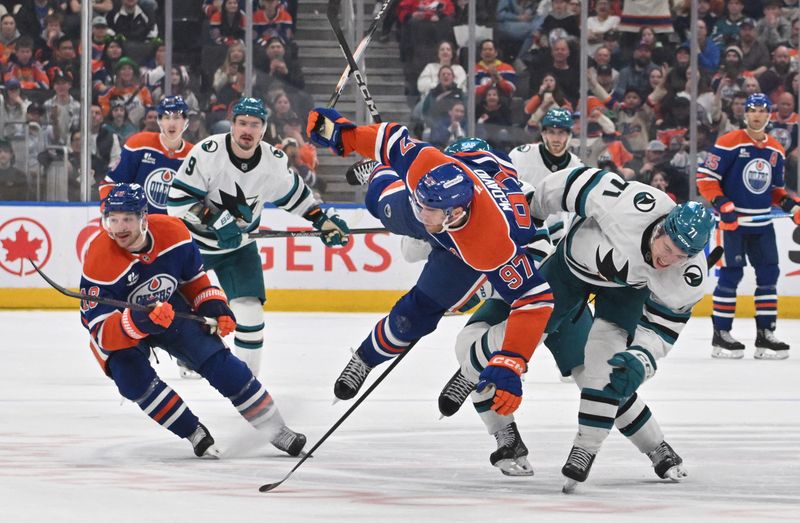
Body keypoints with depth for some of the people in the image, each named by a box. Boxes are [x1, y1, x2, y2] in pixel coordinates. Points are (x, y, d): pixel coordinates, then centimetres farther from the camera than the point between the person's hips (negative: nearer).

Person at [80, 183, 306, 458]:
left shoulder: (172, 232, -19)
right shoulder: (99, 261, -33)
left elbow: (194, 279, 4)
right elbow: (101, 331, -35)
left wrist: (214, 306, -10)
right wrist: (139, 321, -52)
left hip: (170, 308, 3)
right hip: (119, 324, -3)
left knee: (216, 359, -9)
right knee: (131, 373, -29)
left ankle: (274, 428, 4)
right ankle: (195, 435, -13)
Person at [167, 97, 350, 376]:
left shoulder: (273, 160, -11)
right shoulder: (208, 153, -25)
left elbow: (294, 192, 10)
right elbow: (179, 199, -26)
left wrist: (323, 218, 5)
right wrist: (216, 220, -35)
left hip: (239, 246, 2)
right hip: (194, 240, -2)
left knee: (250, 310, -12)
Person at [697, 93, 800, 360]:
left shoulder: (775, 150, 11)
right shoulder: (729, 143, -9)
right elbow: (705, 177, -10)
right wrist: (723, 205, -21)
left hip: (762, 224, 6)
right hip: (732, 220, -6)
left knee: (768, 274, 3)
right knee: (730, 276, -6)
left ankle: (765, 334, 9)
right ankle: (720, 335, 1)